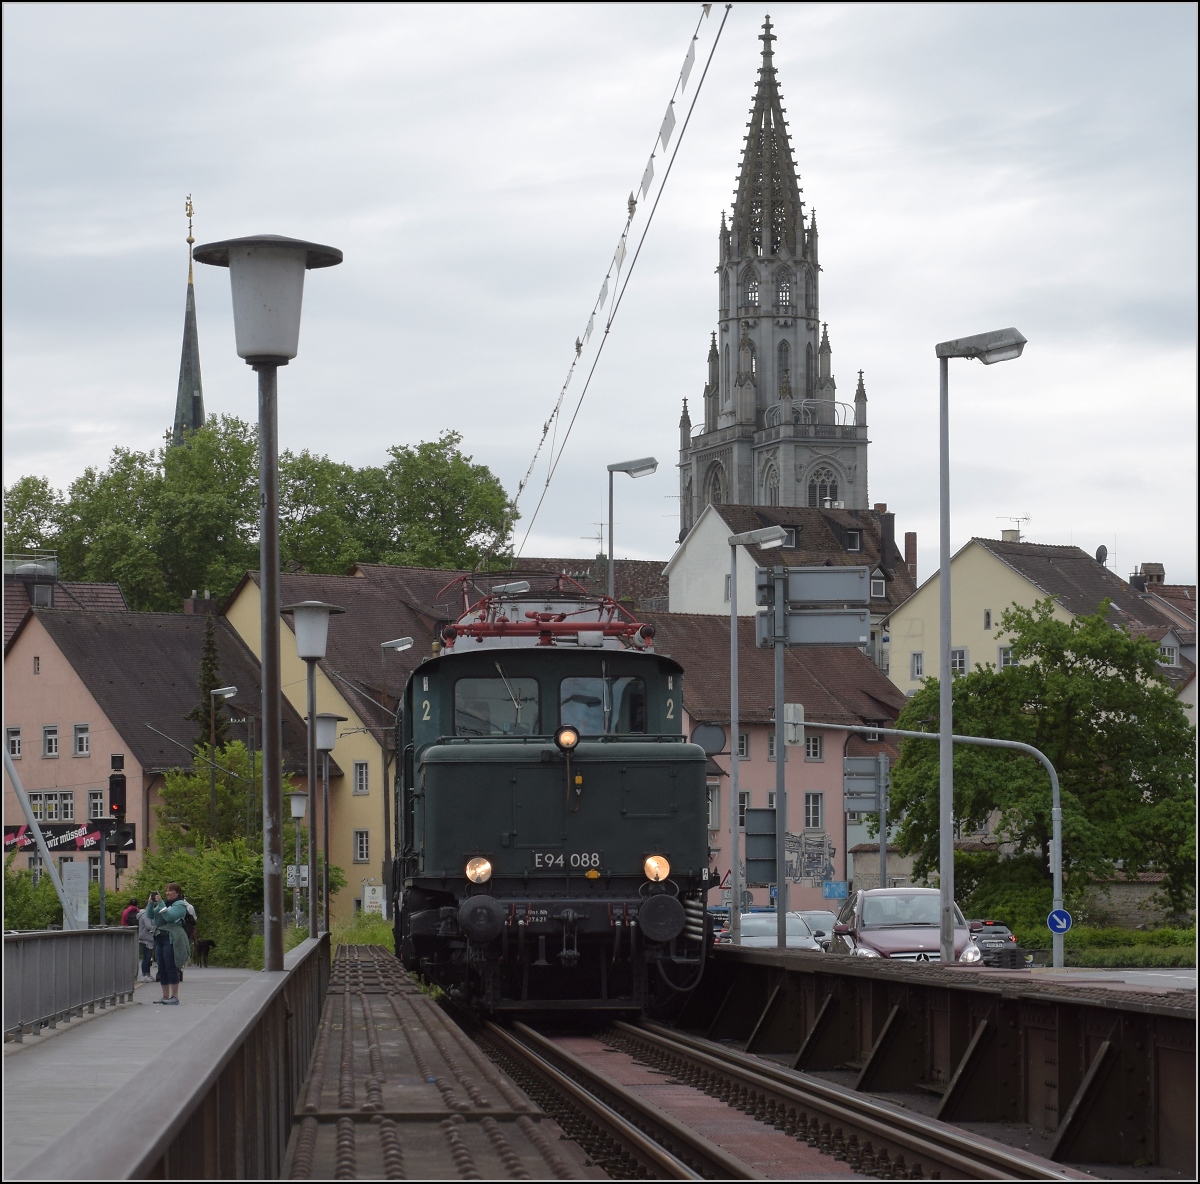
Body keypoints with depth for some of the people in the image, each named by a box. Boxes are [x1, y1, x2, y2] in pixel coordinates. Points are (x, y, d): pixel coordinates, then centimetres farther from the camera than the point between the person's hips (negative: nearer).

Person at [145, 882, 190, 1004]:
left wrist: (160, 903, -15)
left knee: (171, 968, -9)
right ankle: (165, 996, 11)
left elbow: (169, 916, -17)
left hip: (172, 939, -8)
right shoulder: (164, 904, 22)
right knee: (162, 969, 7)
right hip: (159, 938, 8)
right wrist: (151, 903, 3)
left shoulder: (180, 905, -2)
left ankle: (174, 996, -7)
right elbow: (150, 915, 17)